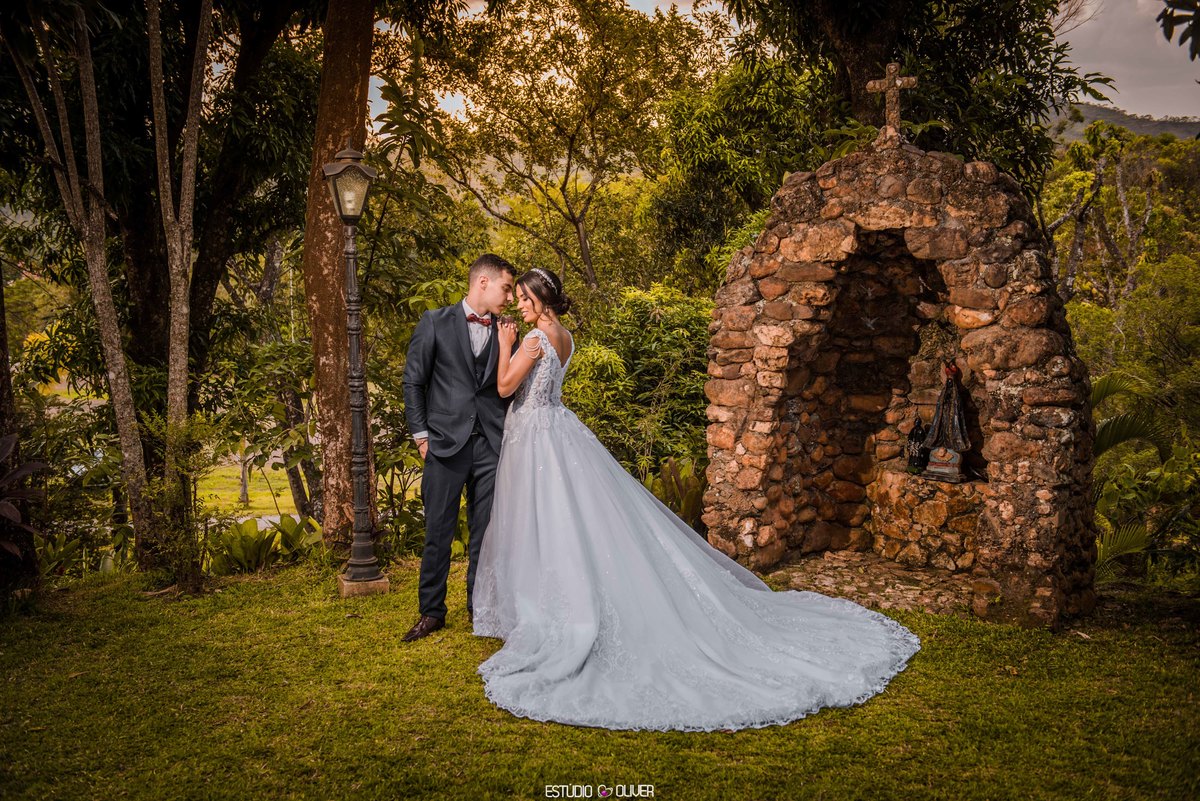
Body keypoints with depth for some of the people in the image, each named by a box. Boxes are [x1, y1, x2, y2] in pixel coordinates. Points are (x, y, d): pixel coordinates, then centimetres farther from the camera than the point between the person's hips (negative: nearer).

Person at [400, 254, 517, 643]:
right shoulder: (435, 323, 1)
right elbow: (413, 381, 3)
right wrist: (421, 434, 0)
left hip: (491, 446, 3)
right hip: (445, 444, -2)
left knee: (486, 533, 8)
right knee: (438, 532, 4)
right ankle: (432, 611, 18)